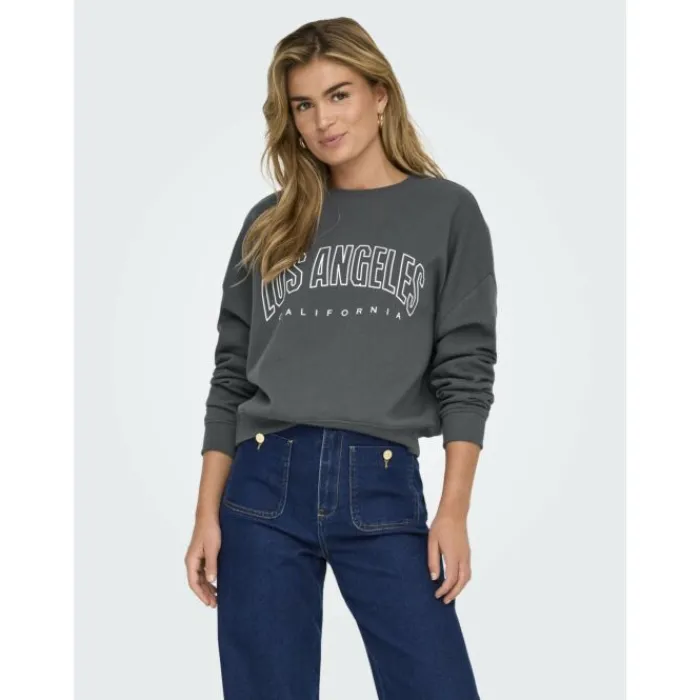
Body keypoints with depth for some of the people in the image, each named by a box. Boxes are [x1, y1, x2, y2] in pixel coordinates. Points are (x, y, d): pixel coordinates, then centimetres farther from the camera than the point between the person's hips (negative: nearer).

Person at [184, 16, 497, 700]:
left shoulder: (447, 212, 6)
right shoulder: (269, 224, 12)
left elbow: (465, 371, 1)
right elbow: (231, 375, 12)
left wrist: (453, 512, -8)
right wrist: (207, 515, 6)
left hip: (385, 492, -2)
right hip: (264, 488, 2)